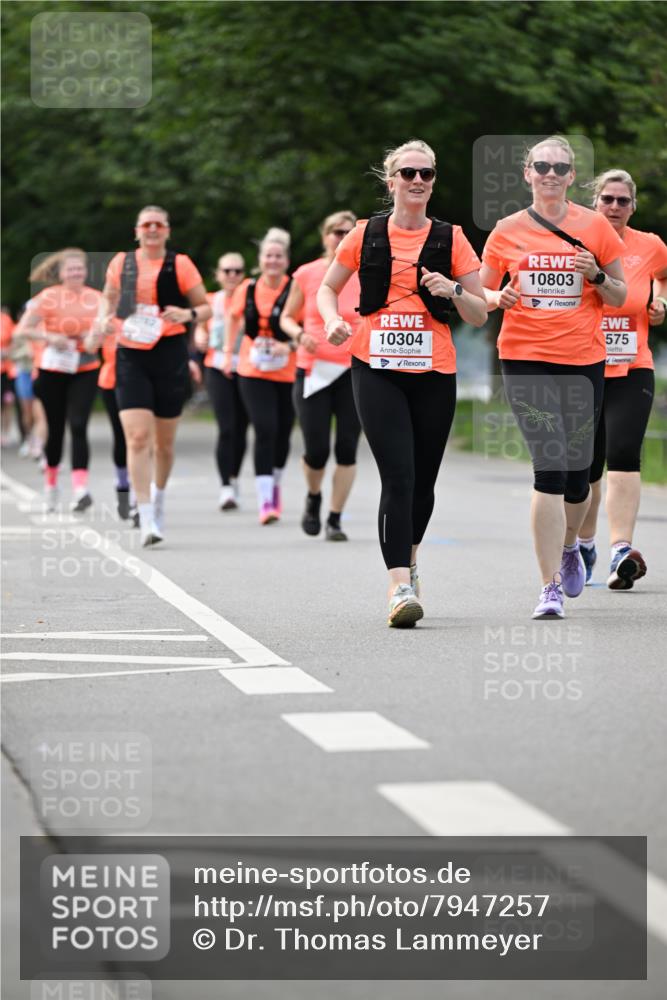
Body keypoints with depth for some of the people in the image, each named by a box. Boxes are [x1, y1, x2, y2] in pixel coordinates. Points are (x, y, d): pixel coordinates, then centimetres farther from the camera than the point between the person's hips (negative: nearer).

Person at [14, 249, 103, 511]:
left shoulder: (96, 298, 2)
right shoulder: (49, 297, -6)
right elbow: (22, 330, -7)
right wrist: (49, 337, -21)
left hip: (85, 372, 1)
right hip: (53, 372, -1)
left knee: (78, 427, -13)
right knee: (55, 429, 7)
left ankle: (80, 488, -21)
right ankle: (51, 483, 28)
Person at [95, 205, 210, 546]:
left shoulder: (180, 265, 0)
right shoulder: (121, 263, 6)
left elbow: (206, 307, 4)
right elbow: (110, 301, 22)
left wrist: (188, 314, -16)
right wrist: (104, 321, 3)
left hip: (170, 354, 0)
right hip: (130, 355, 0)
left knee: (164, 441, 9)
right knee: (138, 437, -14)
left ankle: (158, 495, 38)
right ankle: (147, 519, -15)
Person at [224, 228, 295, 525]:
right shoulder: (248, 289, 2)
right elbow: (233, 317, 20)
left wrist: (291, 346, -24)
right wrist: (228, 352, 19)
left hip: (288, 373, 0)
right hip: (253, 372, 0)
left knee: (282, 433, 11)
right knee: (265, 430, -13)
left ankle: (275, 485, 38)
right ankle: (265, 500, -14)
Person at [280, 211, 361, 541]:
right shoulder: (306, 274, 2)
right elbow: (287, 317, 11)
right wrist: (300, 335, -9)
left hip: (354, 372, 1)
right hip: (313, 371, -1)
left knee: (347, 449, -5)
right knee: (317, 450, -5)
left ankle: (335, 520, 6)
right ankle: (313, 497, 27)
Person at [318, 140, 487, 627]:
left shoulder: (451, 239, 6)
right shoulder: (366, 235, 6)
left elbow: (480, 315, 9)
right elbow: (328, 288, 17)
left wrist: (454, 290, -11)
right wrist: (333, 320, -3)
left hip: (434, 372, 2)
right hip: (377, 370, -2)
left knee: (423, 480, 8)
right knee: (398, 476, -15)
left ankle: (409, 557, 36)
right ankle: (401, 585, -18)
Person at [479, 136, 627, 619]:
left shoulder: (595, 226, 4)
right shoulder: (507, 231, 5)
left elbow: (619, 297, 10)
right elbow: (480, 292, 13)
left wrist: (597, 276, -10)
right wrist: (498, 297, -9)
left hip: (583, 360, 1)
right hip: (525, 359, -1)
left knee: (577, 470, 8)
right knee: (550, 466, -13)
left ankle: (569, 546, 41)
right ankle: (551, 587, -10)